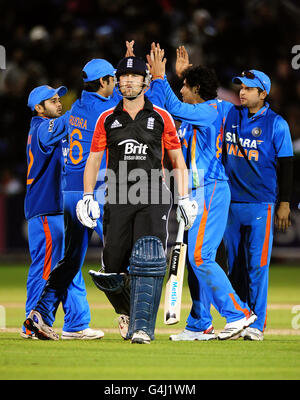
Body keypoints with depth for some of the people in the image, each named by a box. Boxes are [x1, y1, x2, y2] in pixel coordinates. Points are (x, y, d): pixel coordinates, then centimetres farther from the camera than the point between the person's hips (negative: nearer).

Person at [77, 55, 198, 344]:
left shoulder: (161, 118, 8)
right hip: (118, 199, 2)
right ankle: (129, 312, 30)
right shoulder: (107, 119, 11)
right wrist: (87, 197, 0)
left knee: (148, 259, -20)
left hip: (152, 200, -2)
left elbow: (177, 160, 12)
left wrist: (184, 198, 5)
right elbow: (93, 159, 12)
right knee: (112, 268, -1)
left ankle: (142, 327, -21)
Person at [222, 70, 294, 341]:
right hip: (231, 202, 5)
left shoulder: (276, 124, -2)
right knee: (235, 264, 9)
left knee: (257, 264, -8)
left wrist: (284, 204, -6)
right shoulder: (229, 115, 9)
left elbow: (286, 165, -2)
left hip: (261, 203, -5)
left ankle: (256, 324, -6)